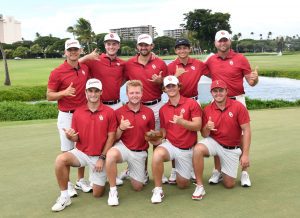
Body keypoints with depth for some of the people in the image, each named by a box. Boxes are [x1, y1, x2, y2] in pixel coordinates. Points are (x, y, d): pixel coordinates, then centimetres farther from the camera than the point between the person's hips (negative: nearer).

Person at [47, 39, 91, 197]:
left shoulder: (85, 69, 5)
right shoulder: (57, 73, -9)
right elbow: (49, 96, -6)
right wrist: (64, 93, -24)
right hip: (67, 116, -4)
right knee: (67, 150, 3)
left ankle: (81, 180, 25)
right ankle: (67, 184, 15)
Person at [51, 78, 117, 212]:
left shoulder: (109, 112, -8)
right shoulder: (78, 112, -1)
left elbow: (111, 137, -6)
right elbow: (76, 138, 1)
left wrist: (102, 158, -12)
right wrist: (71, 137, -23)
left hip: (100, 156, -1)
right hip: (81, 153, 2)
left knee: (97, 193, 0)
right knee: (60, 160, -29)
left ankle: (99, 176, 36)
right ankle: (64, 196, -13)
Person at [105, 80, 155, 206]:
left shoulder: (149, 112, -1)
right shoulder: (119, 112, -6)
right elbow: (115, 138, -3)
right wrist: (121, 128, -22)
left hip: (140, 152, 2)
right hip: (123, 147, -2)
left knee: (138, 187, 7)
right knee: (111, 154, -39)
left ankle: (131, 171, 42)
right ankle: (113, 191, -21)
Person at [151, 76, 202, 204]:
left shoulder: (191, 103, -7)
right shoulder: (163, 109, 5)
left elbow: (198, 126, -16)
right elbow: (163, 130, 11)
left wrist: (182, 122, -33)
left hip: (187, 150, -1)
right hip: (170, 145, 1)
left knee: (182, 184, 7)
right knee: (157, 154, -35)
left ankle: (181, 169, 42)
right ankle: (158, 190, -20)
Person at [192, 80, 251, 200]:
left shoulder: (238, 106, -12)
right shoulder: (207, 110, -6)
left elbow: (246, 130, -11)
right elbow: (204, 135, -1)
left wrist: (245, 154, -16)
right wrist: (207, 128, -26)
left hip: (232, 149, -1)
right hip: (214, 143, 1)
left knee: (229, 184, 2)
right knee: (198, 149, -33)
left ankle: (224, 170, 39)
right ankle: (199, 186, -20)